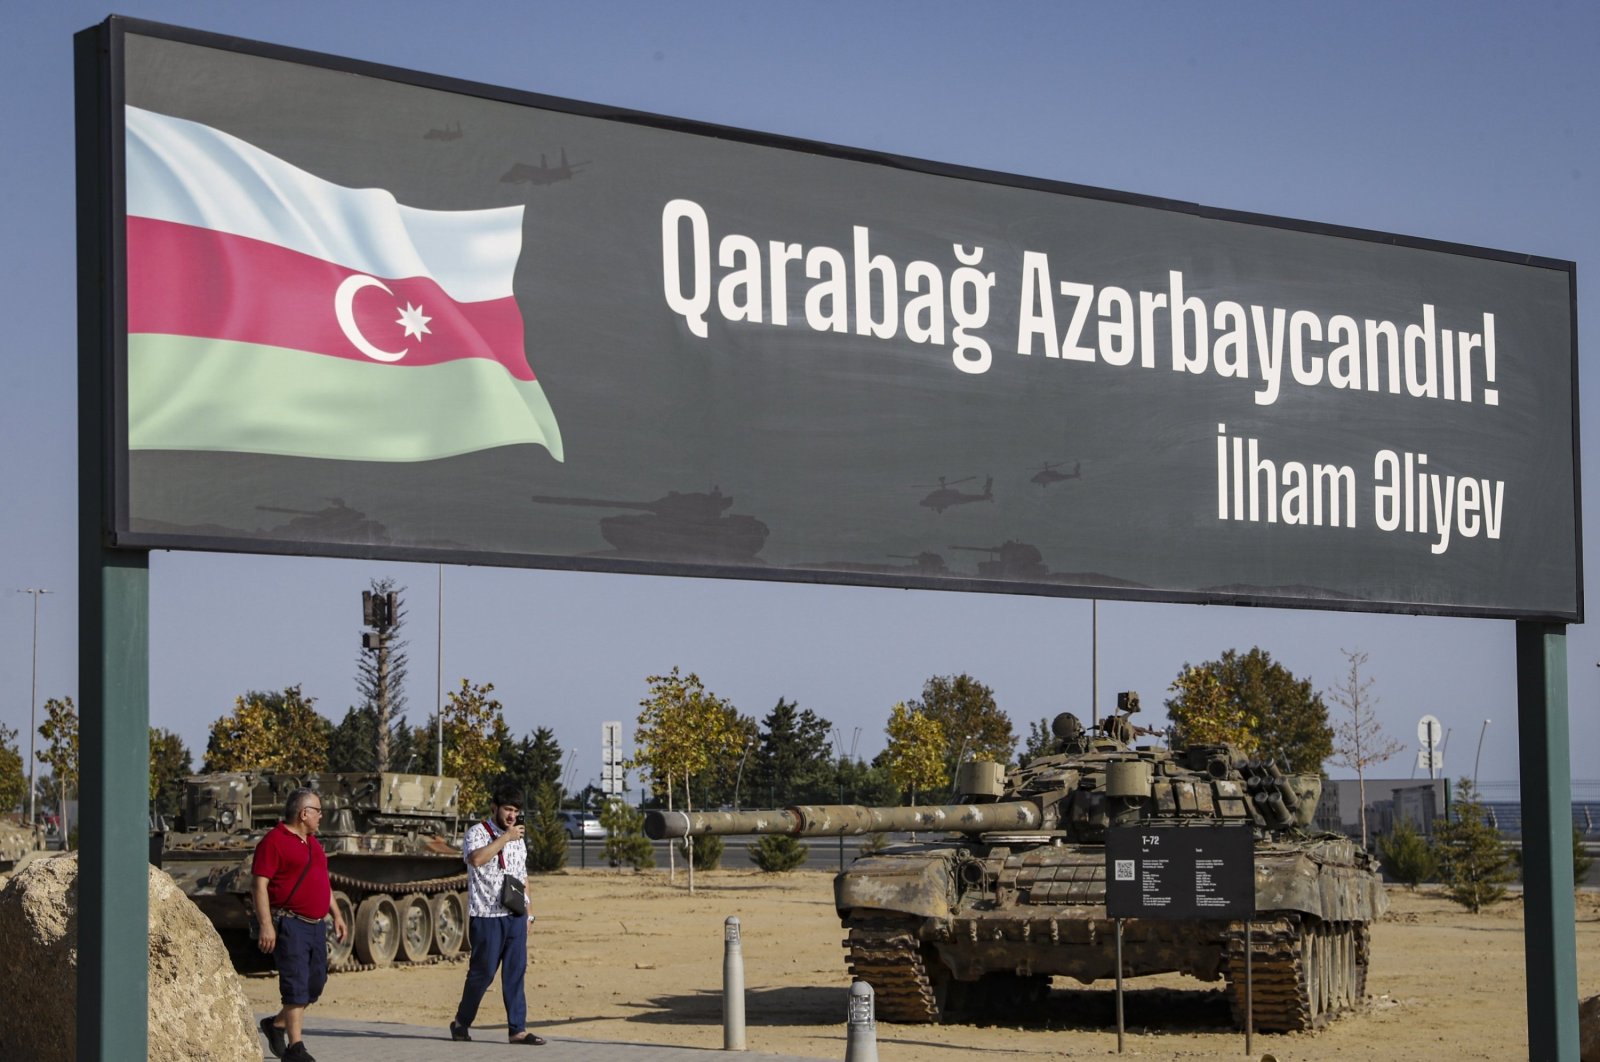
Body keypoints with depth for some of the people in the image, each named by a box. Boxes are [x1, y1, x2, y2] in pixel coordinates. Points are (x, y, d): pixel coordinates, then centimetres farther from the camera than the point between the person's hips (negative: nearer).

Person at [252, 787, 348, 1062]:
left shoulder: (312, 842, 18)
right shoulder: (274, 841, -10)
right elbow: (259, 884, -15)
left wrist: (336, 915, 22)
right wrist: (265, 924, -22)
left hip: (316, 925, 9)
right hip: (289, 924, -9)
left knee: (316, 983, 11)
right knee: (296, 985, -9)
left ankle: (277, 1024, 29)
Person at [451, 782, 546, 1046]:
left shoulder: (518, 837, 18)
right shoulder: (478, 832, -4)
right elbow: (476, 858, -26)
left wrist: (527, 911, 19)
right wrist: (505, 838, -20)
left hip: (515, 915, 6)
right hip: (487, 915, -6)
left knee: (516, 971, 1)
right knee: (483, 972, -2)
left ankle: (517, 1029, 1)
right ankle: (461, 1022, 15)